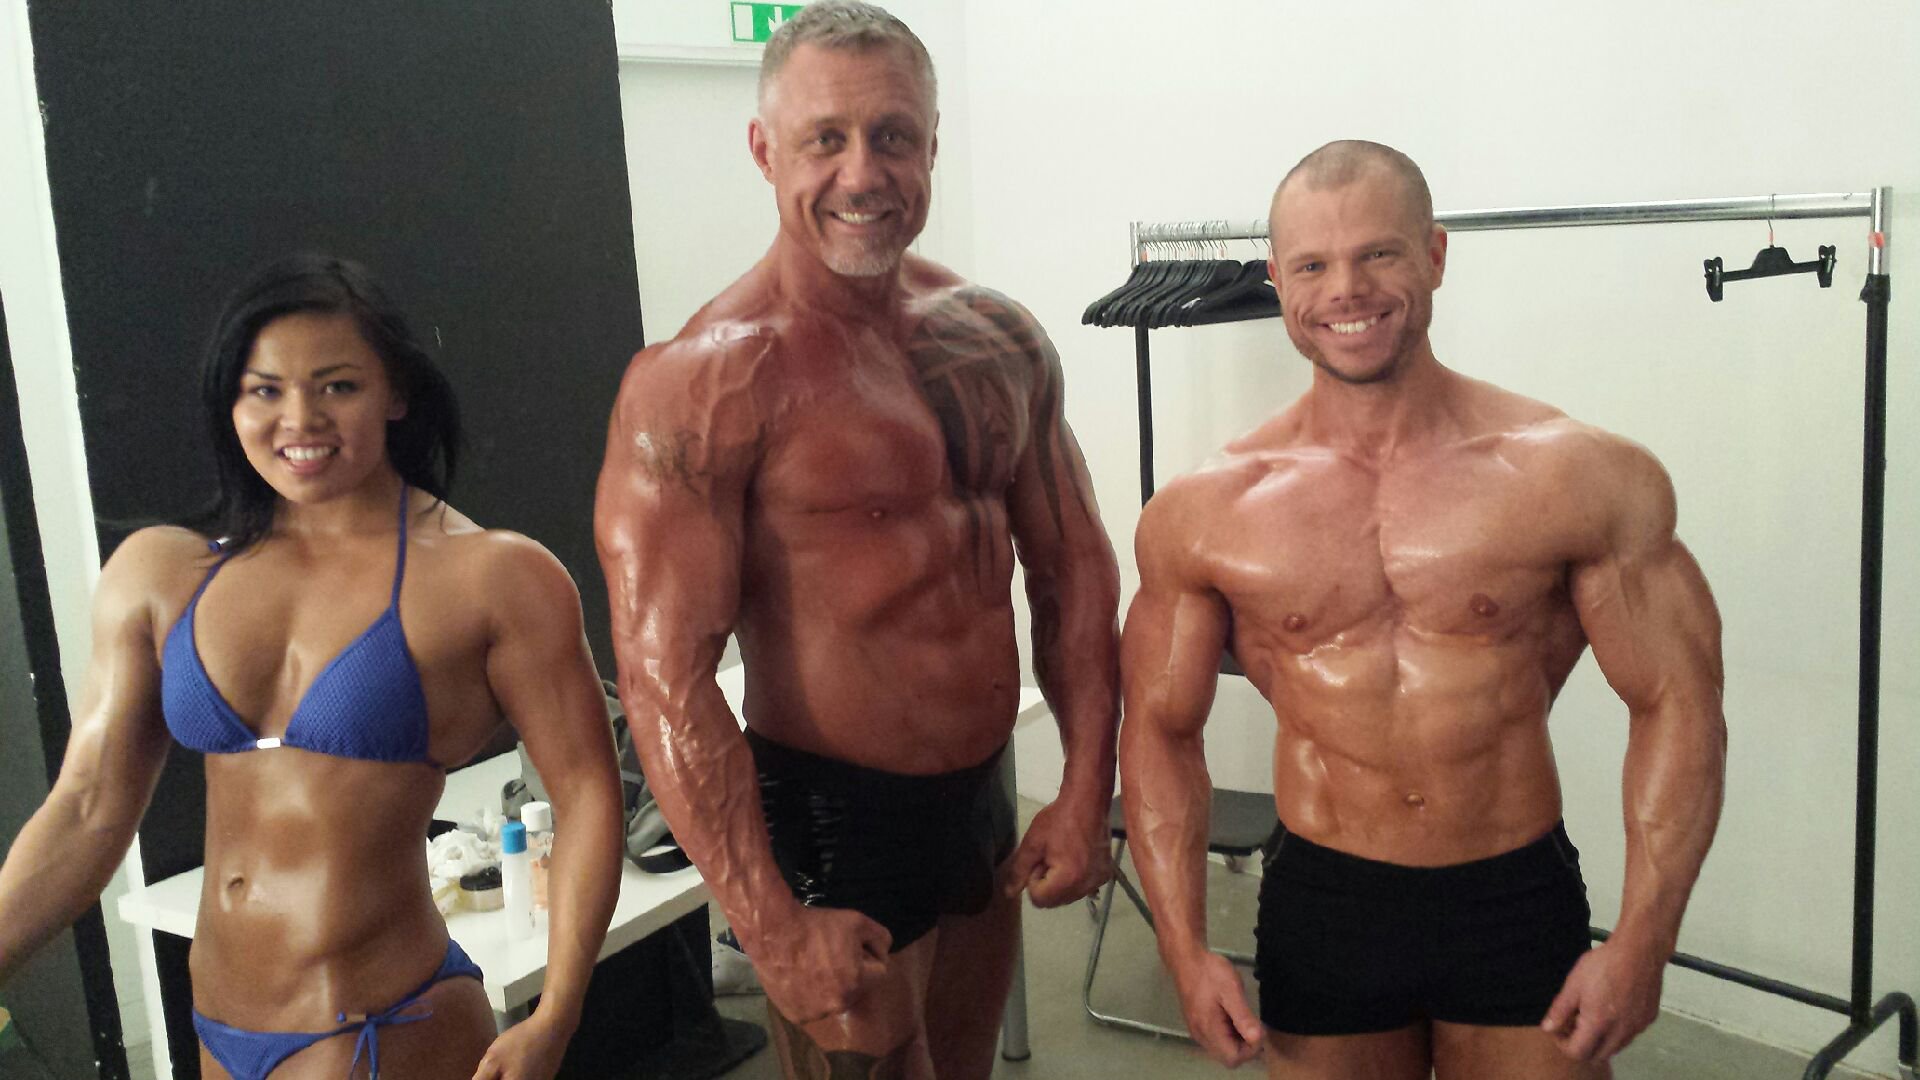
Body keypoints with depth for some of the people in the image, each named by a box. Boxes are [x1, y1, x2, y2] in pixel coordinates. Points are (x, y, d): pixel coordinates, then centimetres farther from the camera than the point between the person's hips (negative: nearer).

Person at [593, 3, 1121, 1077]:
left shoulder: (998, 338, 2)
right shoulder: (708, 382, -18)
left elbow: (1074, 565, 8)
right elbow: (665, 678, -21)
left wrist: (1087, 790, 2)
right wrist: (774, 932, -22)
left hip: (987, 812, 7)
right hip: (832, 828, -7)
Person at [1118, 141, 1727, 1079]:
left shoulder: (1576, 476, -8)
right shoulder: (1206, 511, -5)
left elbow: (1675, 705, -3)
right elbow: (1161, 728, 3)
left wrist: (1641, 944, -10)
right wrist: (1185, 950, -4)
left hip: (1519, 903, 0)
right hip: (1321, 903, 1)